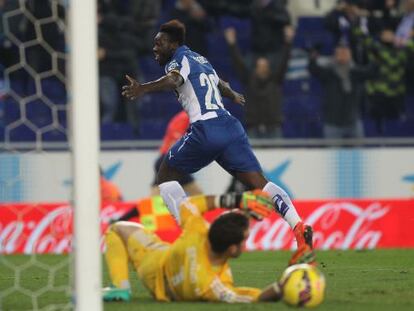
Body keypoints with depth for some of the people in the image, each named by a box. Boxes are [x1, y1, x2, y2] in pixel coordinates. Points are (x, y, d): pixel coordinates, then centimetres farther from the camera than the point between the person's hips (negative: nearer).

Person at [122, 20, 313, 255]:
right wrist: (234, 95, 71)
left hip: (205, 128, -7)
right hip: (231, 127, 7)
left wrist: (143, 89, -39)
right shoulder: (201, 59, 27)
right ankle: (298, 226, -22)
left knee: (165, 176, 10)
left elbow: (173, 79, -21)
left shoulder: (180, 59, 4)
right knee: (260, 183, -2)